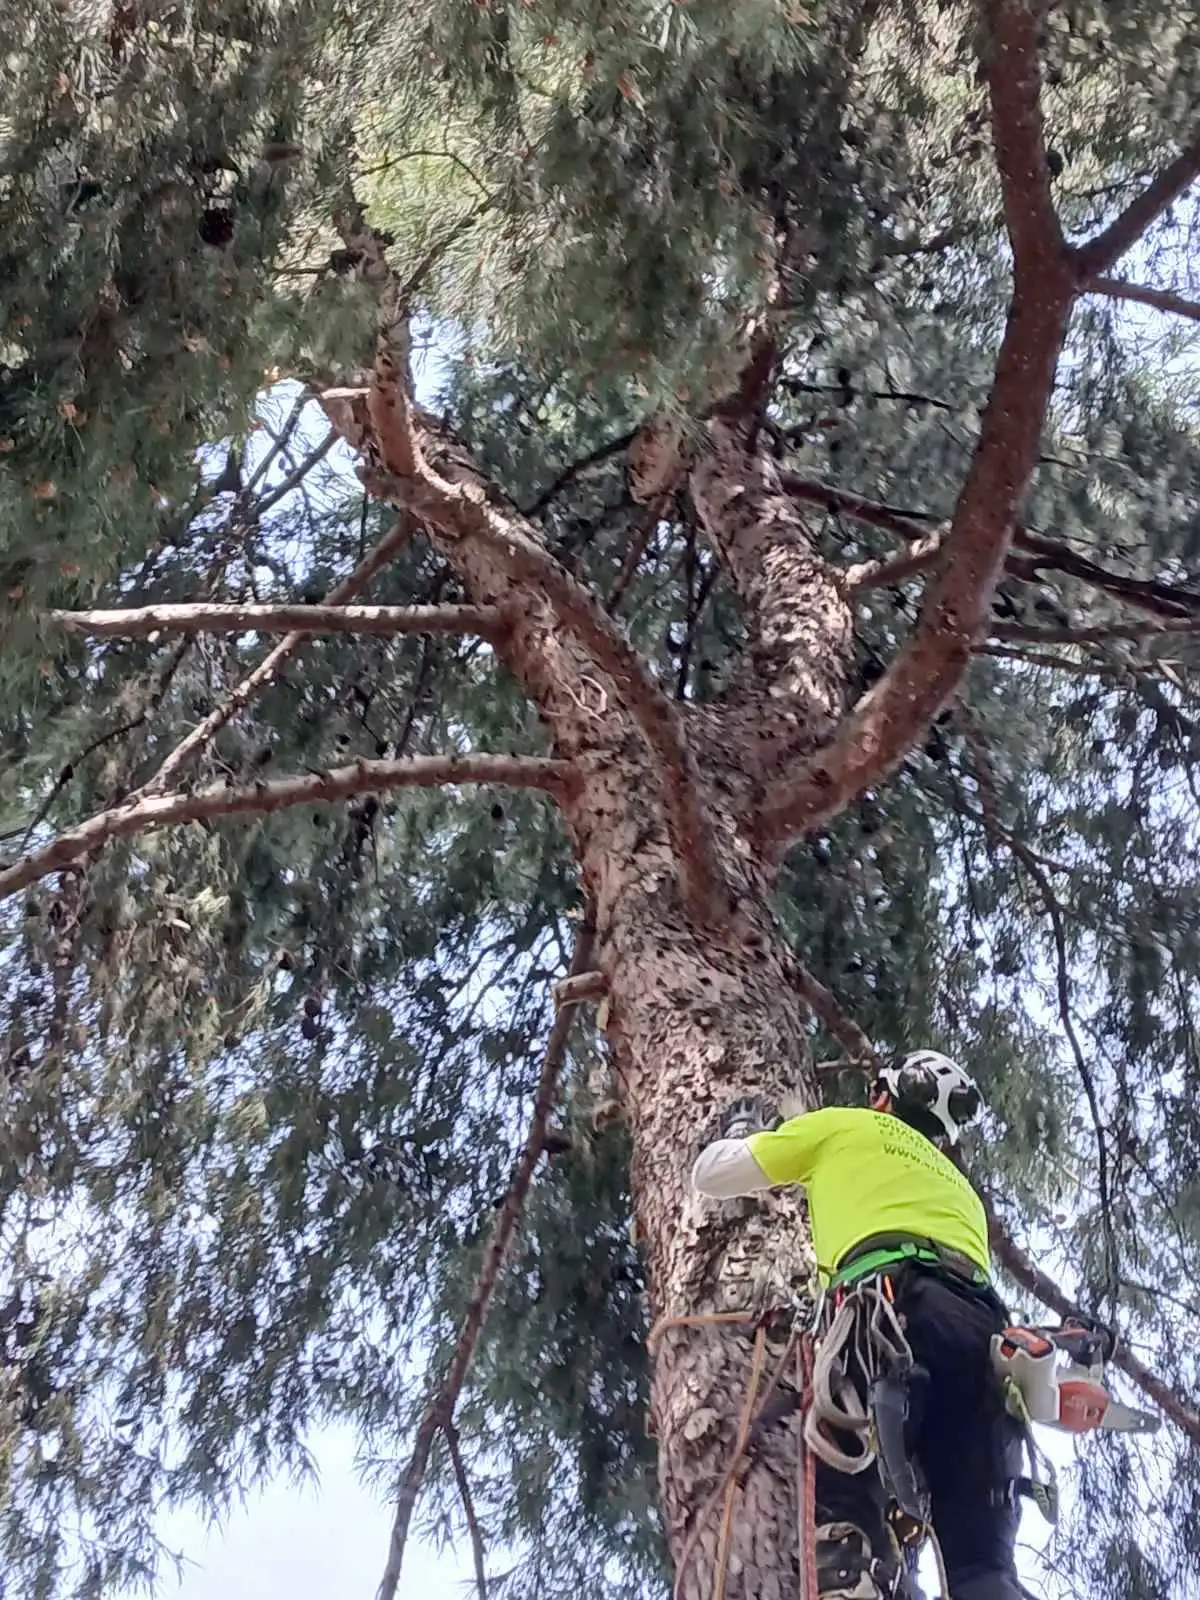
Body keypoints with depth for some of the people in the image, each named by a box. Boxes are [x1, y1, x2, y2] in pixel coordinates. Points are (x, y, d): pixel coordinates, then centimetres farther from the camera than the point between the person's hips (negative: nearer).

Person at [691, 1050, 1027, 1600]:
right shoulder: (958, 1188, 42)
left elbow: (710, 1174, 32)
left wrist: (749, 1142, 55)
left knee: (840, 1510, -16)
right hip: (983, 1331, 5)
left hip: (897, 1309, -5)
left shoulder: (845, 1126, 28)